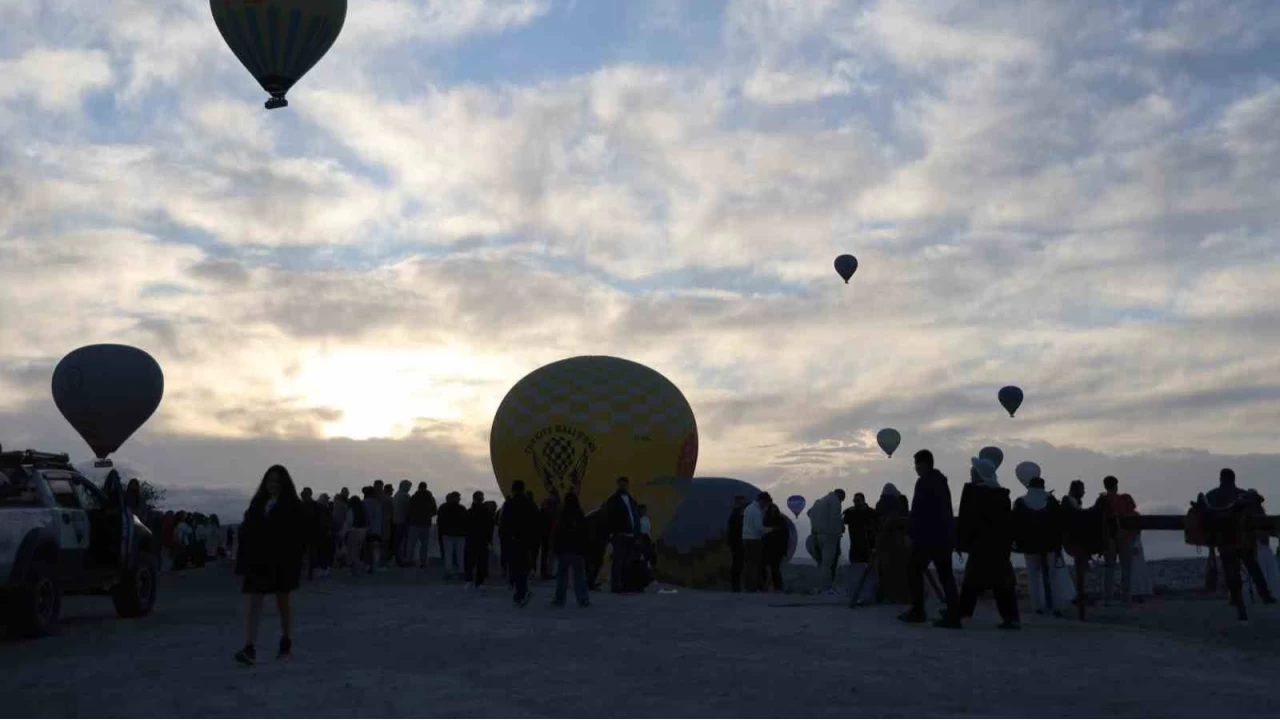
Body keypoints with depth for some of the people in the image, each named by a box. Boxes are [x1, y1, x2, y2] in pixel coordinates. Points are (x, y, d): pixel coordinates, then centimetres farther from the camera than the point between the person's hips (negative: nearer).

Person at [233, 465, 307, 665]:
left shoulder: (293, 506, -4)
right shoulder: (257, 503, 8)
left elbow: (299, 537, -8)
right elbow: (246, 532, 7)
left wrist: (295, 562, -16)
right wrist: (243, 561, 1)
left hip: (282, 562, -3)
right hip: (258, 560, 3)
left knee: (283, 602, 10)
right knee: (253, 601, -7)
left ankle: (287, 643, 26)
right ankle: (250, 648, -12)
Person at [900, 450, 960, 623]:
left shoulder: (924, 482, -11)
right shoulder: (942, 482, 14)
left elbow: (917, 511, -14)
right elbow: (947, 511, 17)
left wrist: (911, 531, -4)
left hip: (927, 536, -8)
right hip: (944, 536, 8)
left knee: (915, 572, -1)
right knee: (945, 574, 11)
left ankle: (918, 611, -5)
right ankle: (955, 610, 6)